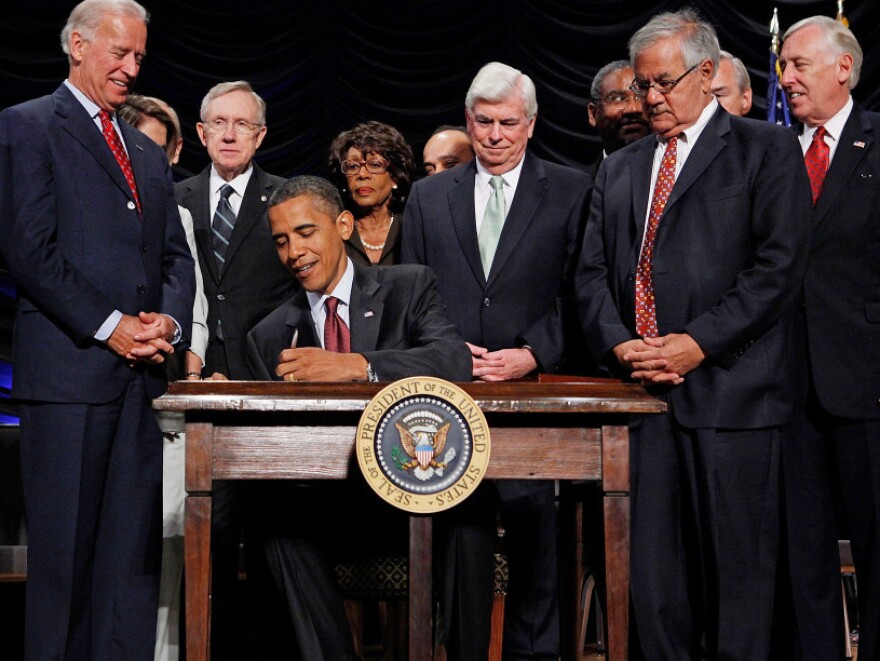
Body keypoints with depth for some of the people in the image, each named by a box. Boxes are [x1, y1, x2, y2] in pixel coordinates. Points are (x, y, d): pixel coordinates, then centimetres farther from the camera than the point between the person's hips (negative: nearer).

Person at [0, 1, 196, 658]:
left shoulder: (149, 153, 23)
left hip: (142, 371, 6)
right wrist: (108, 326, -13)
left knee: (135, 548, 5)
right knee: (64, 548, -2)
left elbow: (177, 256, 20)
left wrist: (170, 319, -1)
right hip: (67, 367, -6)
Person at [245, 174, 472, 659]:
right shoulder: (269, 337, 14)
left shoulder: (410, 287, 5)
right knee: (279, 522, -29)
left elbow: (456, 361, -15)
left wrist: (354, 365, -29)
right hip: (325, 501, 2)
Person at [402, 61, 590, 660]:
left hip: (535, 385, -2)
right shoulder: (429, 196, 14)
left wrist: (531, 355, -11)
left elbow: (576, 293, 0)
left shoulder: (570, 193, 6)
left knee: (534, 530, -2)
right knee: (461, 531, 4)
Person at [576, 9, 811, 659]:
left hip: (730, 391, -4)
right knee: (654, 564, 4)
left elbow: (779, 265, -7)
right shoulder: (619, 169, 20)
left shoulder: (767, 149, 4)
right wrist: (618, 343, -4)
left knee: (736, 563, -2)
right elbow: (593, 272, 15)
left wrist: (698, 343, -13)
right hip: (645, 391, 5)